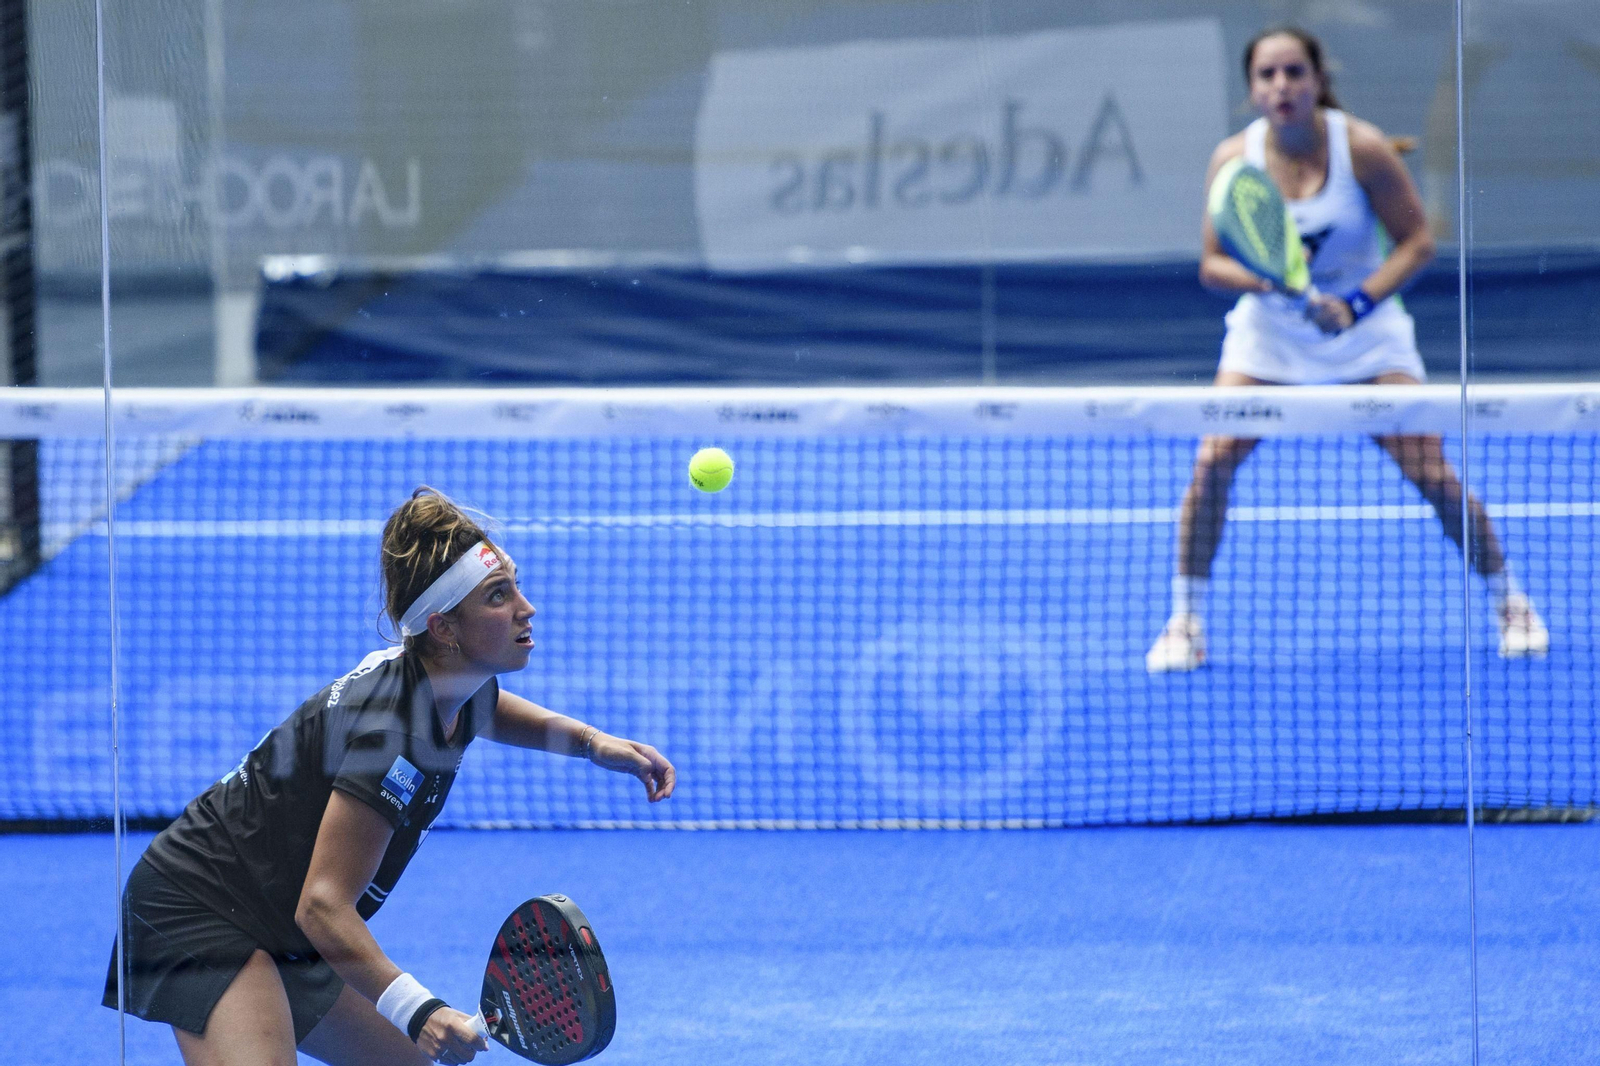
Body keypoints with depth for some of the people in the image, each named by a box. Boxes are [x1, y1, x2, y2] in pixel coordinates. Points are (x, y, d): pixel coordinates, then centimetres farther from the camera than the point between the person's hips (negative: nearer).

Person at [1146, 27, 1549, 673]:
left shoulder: (1361, 147, -17)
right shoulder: (1234, 159, -12)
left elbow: (1417, 242, -12)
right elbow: (1212, 266, -7)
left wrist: (1356, 303, -25)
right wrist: (1264, 276, -28)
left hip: (1364, 331, -1)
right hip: (1269, 331, 1)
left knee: (1431, 472, -9)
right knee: (1213, 460, -17)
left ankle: (1508, 602, 14)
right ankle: (1185, 619, -2)